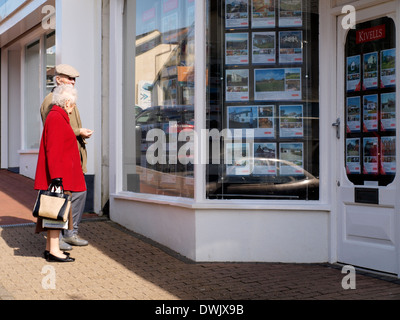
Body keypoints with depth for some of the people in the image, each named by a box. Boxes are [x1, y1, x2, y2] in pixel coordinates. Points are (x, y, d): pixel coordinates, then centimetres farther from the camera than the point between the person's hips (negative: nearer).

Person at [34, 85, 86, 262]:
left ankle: (50, 248, 19)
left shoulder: (58, 117, 17)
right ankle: (54, 251, -4)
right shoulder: (56, 118, -15)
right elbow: (54, 151, -22)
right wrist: (56, 177, -24)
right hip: (59, 175, -10)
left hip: (61, 176, 10)